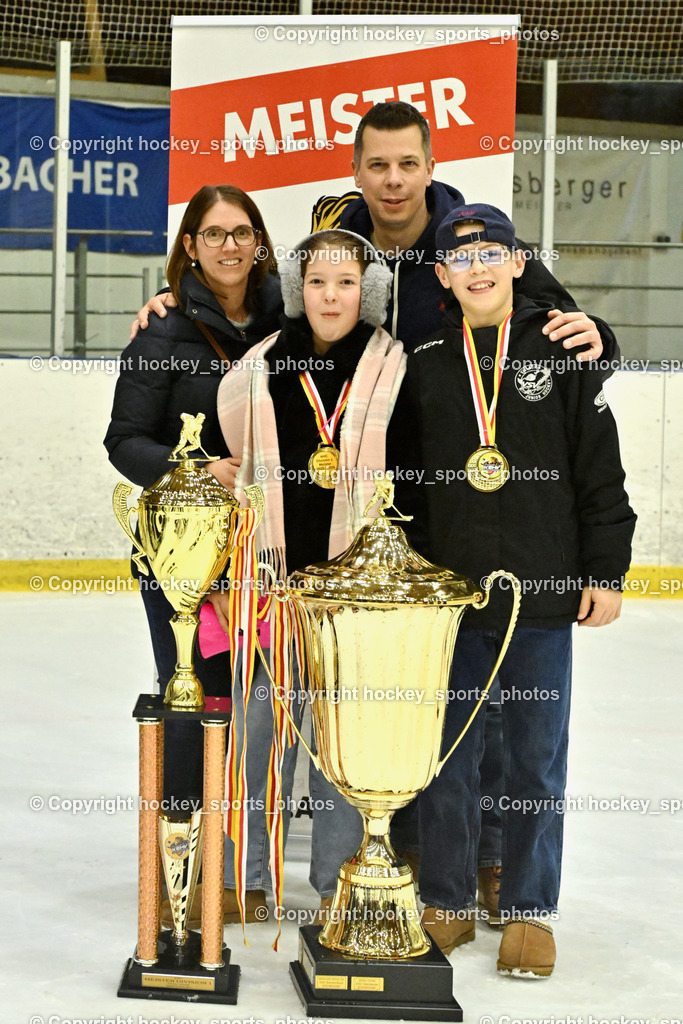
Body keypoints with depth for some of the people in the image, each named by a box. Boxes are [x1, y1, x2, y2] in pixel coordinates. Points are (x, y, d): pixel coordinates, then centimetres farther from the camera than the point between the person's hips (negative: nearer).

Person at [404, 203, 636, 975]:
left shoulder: (560, 349, 1)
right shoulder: (422, 362, 6)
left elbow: (600, 470, 1)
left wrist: (605, 571, -2)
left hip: (542, 594, -1)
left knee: (537, 759, 6)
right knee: (447, 756, 8)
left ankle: (529, 911, 17)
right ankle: (446, 903, 22)